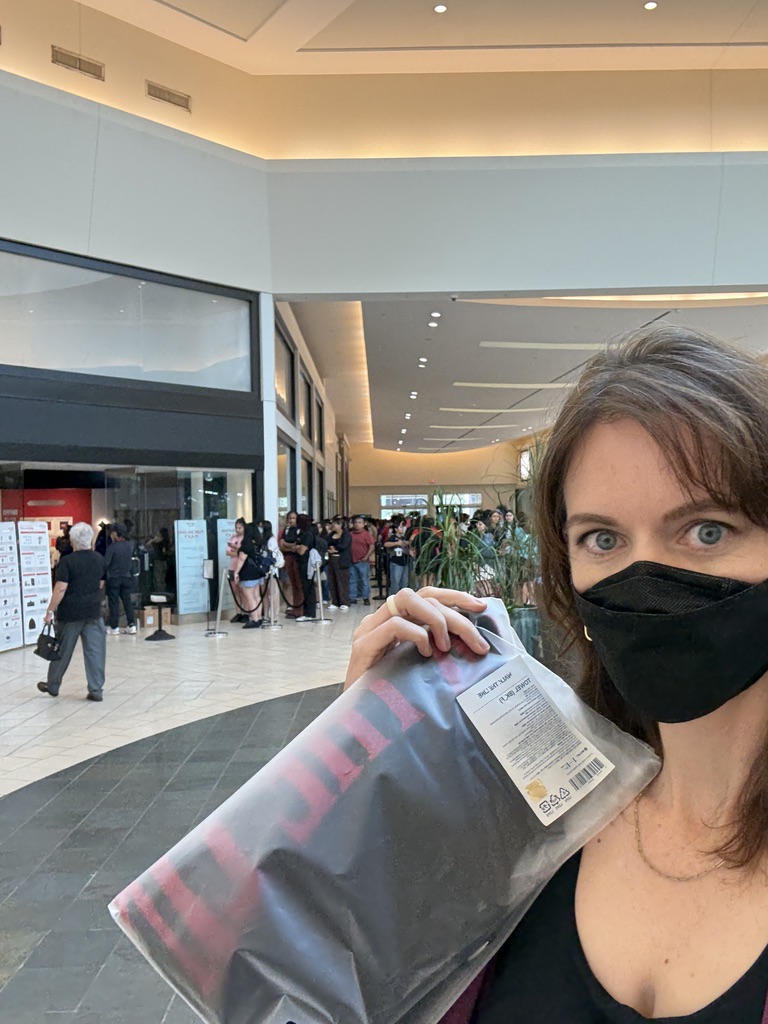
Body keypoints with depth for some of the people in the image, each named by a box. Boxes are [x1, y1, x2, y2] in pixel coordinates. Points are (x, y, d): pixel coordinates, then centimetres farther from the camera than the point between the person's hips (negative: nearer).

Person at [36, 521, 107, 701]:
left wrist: (50, 611, -11)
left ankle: (52, 685, 26)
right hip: (94, 612, 4)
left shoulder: (67, 562, -12)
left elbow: (60, 589, -16)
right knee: (95, 650, 4)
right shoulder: (99, 559, 4)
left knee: (63, 650, 10)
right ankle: (96, 690, 3)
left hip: (70, 612, -4)